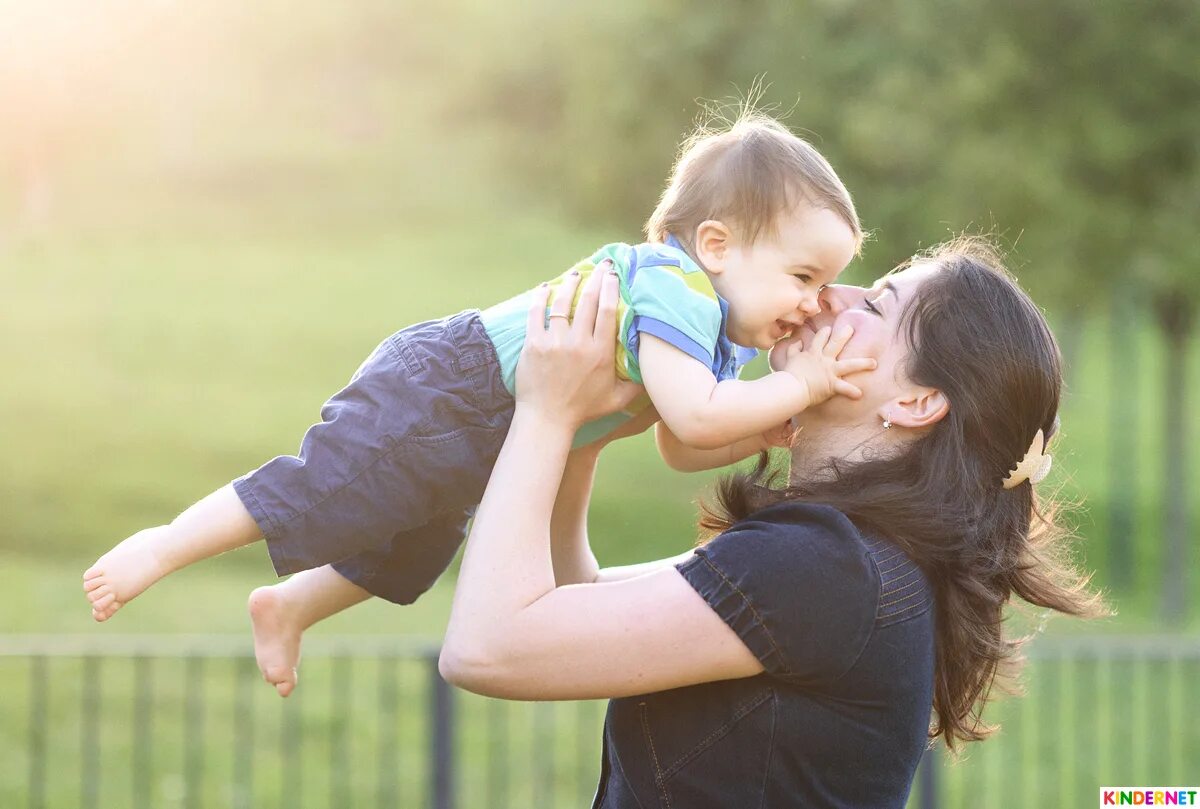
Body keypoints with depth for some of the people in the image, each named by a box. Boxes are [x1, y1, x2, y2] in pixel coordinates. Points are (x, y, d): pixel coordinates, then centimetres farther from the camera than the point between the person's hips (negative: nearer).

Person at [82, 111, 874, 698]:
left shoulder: (714, 319, 7)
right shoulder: (675, 290, -25)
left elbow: (682, 449, 12)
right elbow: (693, 416, -37)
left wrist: (774, 426, -2)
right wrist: (796, 387, -27)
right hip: (443, 392, -11)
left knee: (415, 549, 25)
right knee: (319, 497, -10)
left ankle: (288, 608, 42)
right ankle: (163, 549, 3)